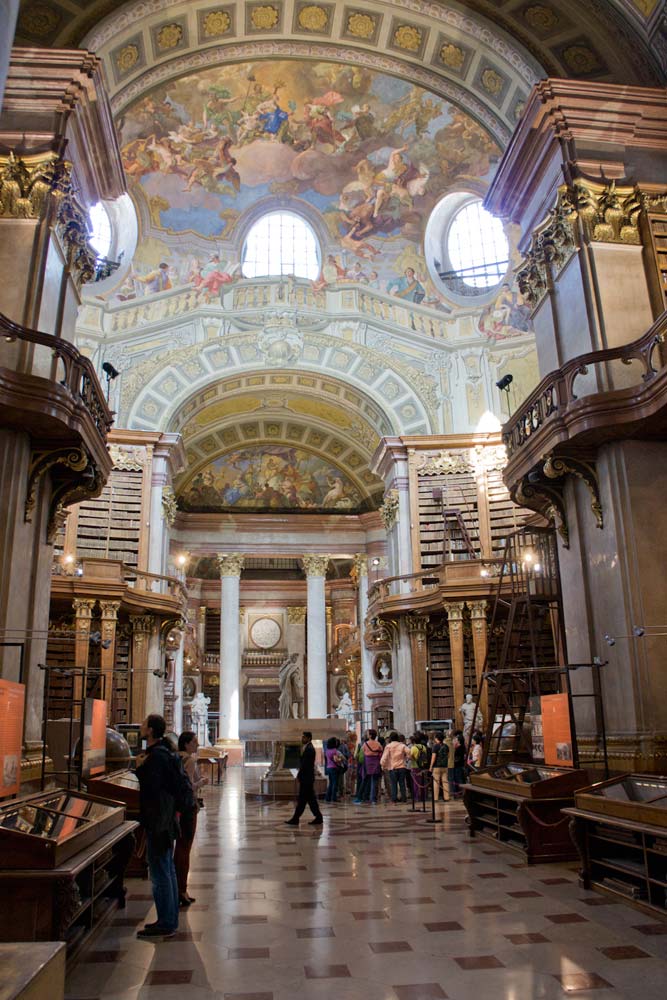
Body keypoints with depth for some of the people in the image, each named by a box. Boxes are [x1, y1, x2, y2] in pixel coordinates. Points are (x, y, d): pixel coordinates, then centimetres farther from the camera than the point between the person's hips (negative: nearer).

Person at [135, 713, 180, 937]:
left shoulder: (156, 756, -19)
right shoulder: (164, 753, 13)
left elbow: (151, 789, -24)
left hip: (157, 822, -11)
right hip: (166, 821, 11)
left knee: (160, 873, -2)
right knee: (168, 871, 16)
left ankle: (165, 924, 6)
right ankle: (170, 920, 26)